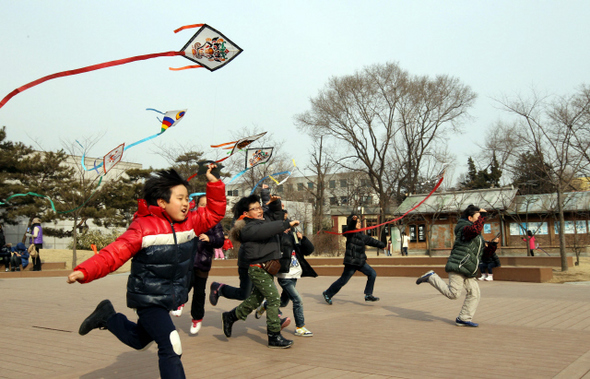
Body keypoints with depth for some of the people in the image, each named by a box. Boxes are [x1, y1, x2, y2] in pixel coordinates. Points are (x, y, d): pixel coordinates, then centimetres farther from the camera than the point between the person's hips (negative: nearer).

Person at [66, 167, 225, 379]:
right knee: (171, 346, -17)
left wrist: (214, 183, -7)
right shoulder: (143, 226, -19)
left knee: (140, 340, 26)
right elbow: (115, 253, -24)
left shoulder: (189, 223, 0)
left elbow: (215, 212, 3)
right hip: (149, 300, -7)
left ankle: (107, 316, 45)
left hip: (171, 297, 7)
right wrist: (85, 271, -36)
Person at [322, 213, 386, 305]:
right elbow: (351, 226, -30)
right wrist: (353, 220, -52)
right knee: (343, 280, -4)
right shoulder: (350, 232, -7)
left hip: (360, 261, 9)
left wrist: (382, 245, 39)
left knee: (372, 274, 2)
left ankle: (368, 295, 9)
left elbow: (371, 241, 30)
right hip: (351, 261, -9)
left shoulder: (361, 235, 17)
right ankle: (328, 294, 14)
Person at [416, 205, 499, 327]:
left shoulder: (478, 237, 23)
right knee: (453, 293, -14)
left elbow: (487, 251, 25)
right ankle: (431, 277, 0)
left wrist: (493, 244, 7)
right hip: (458, 267, -10)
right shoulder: (465, 228, -8)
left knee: (474, 293, 6)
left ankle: (463, 319, 14)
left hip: (468, 271, 10)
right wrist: (482, 216, -22)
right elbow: (475, 229, -32)